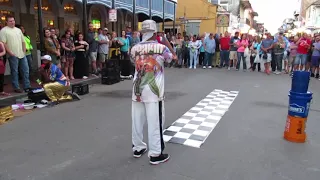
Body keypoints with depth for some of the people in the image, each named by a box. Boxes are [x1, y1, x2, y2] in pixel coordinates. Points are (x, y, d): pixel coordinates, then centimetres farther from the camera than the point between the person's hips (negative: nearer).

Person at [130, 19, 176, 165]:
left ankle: (138, 148, 28)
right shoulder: (161, 48, -8)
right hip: (153, 90, -4)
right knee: (154, 122, 2)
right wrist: (174, 56, 32)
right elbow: (170, 58, 13)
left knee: (137, 119, 13)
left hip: (137, 89, 5)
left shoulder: (134, 49, 2)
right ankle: (155, 154, 10)